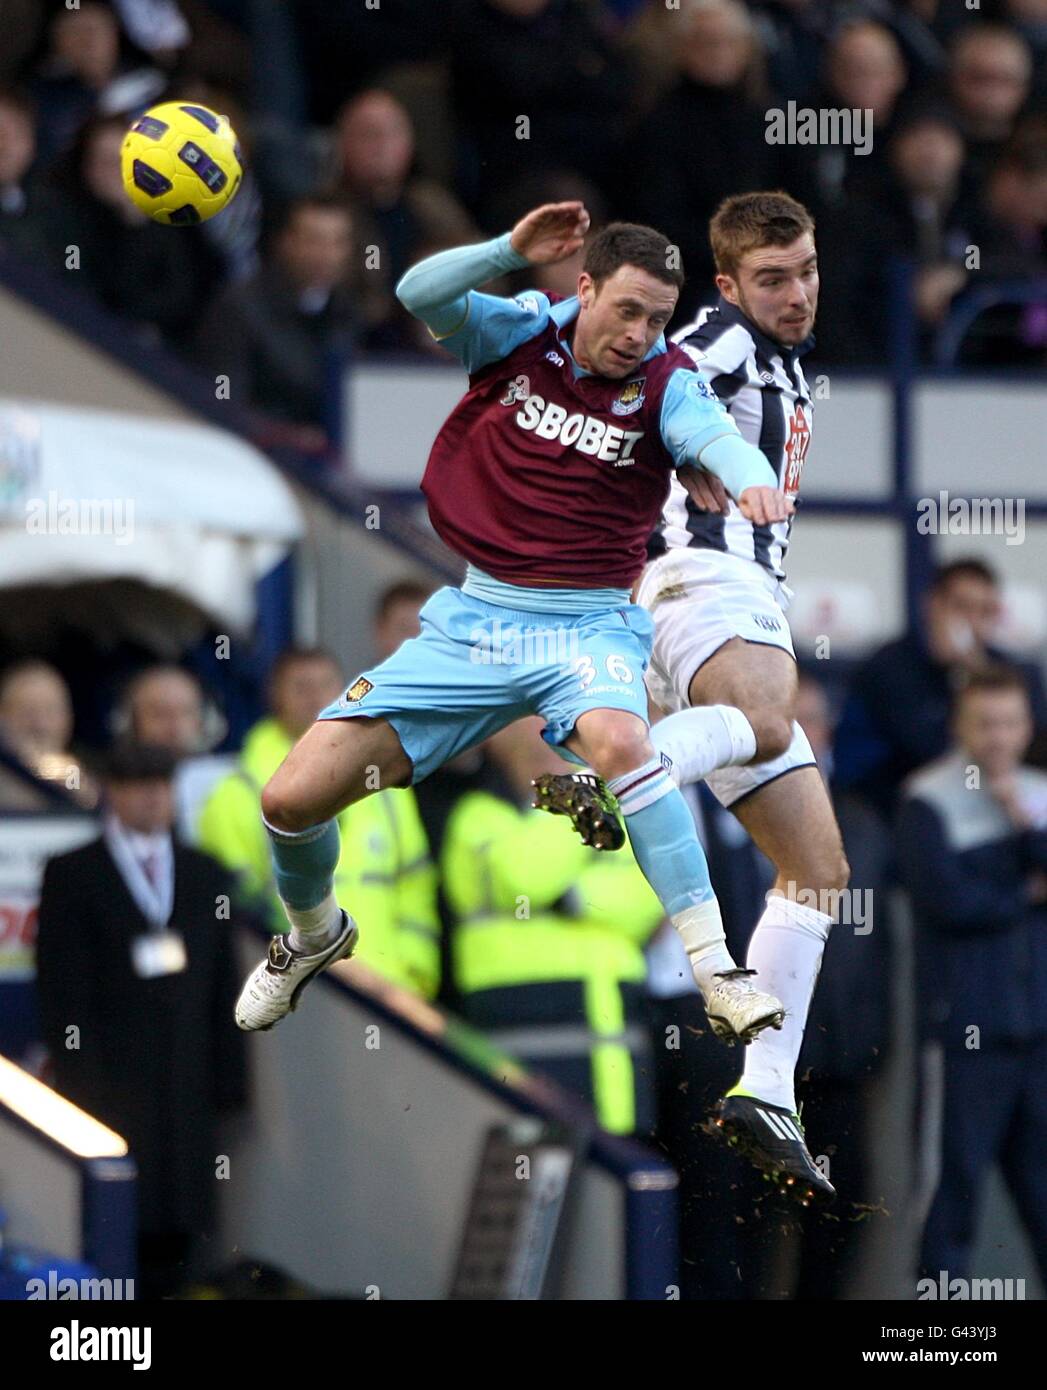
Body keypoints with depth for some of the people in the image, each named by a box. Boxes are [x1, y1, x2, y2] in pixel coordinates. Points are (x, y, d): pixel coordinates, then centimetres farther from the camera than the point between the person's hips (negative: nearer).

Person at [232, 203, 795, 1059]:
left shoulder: (663, 382, -6)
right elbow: (420, 294, -16)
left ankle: (717, 975, -36)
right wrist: (510, 252, -32)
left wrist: (751, 477, -50)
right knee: (292, 798, -4)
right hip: (474, 620, 3)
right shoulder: (521, 332, 0)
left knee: (619, 740, -39)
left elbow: (713, 435, -27)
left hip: (589, 626, -3)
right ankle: (315, 934, 31)